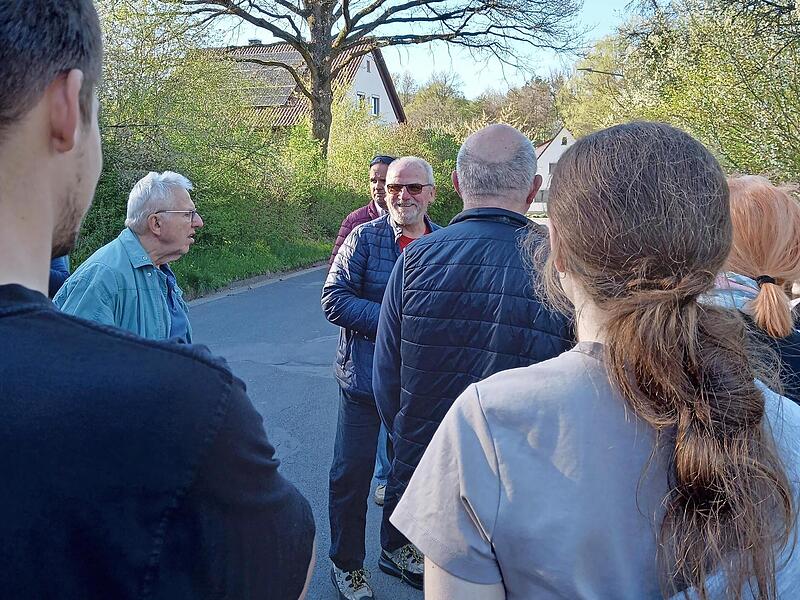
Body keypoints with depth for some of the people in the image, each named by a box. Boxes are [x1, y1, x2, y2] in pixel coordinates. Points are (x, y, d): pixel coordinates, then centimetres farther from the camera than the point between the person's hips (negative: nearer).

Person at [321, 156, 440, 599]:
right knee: (352, 476, 7)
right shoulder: (364, 237, -9)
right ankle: (346, 563, 28)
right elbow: (334, 298, -14)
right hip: (365, 378, -3)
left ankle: (396, 547, 42)